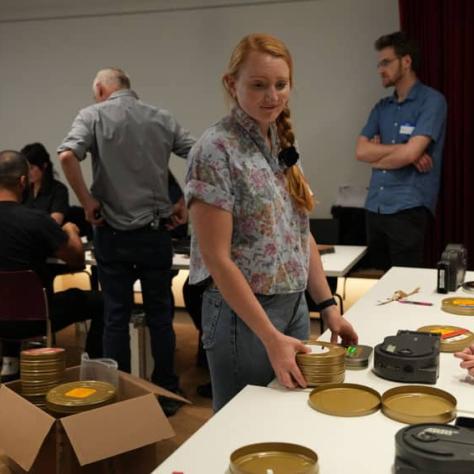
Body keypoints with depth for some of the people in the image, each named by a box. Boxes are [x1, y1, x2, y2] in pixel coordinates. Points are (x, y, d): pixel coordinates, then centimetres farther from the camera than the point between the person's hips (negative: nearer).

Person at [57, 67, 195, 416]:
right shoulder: (163, 119, 6)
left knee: (117, 316, 7)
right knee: (160, 315, 11)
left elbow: (68, 156, -19)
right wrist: (184, 202, 4)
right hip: (156, 231, 2)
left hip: (113, 233, -2)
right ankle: (167, 393, 20)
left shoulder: (94, 116, -2)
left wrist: (88, 202, -10)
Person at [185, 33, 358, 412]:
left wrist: (329, 306, 6)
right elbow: (218, 260, -18)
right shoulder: (217, 150, -16)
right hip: (243, 314, -7)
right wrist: (271, 338, -18)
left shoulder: (281, 144, 6)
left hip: (295, 308, 7)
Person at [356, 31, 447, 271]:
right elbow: (361, 151, 1)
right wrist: (401, 150, -11)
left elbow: (410, 153, -16)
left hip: (408, 208, -6)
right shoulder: (381, 107, 14)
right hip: (374, 207, 6)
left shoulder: (431, 100, -5)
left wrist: (376, 158, 1)